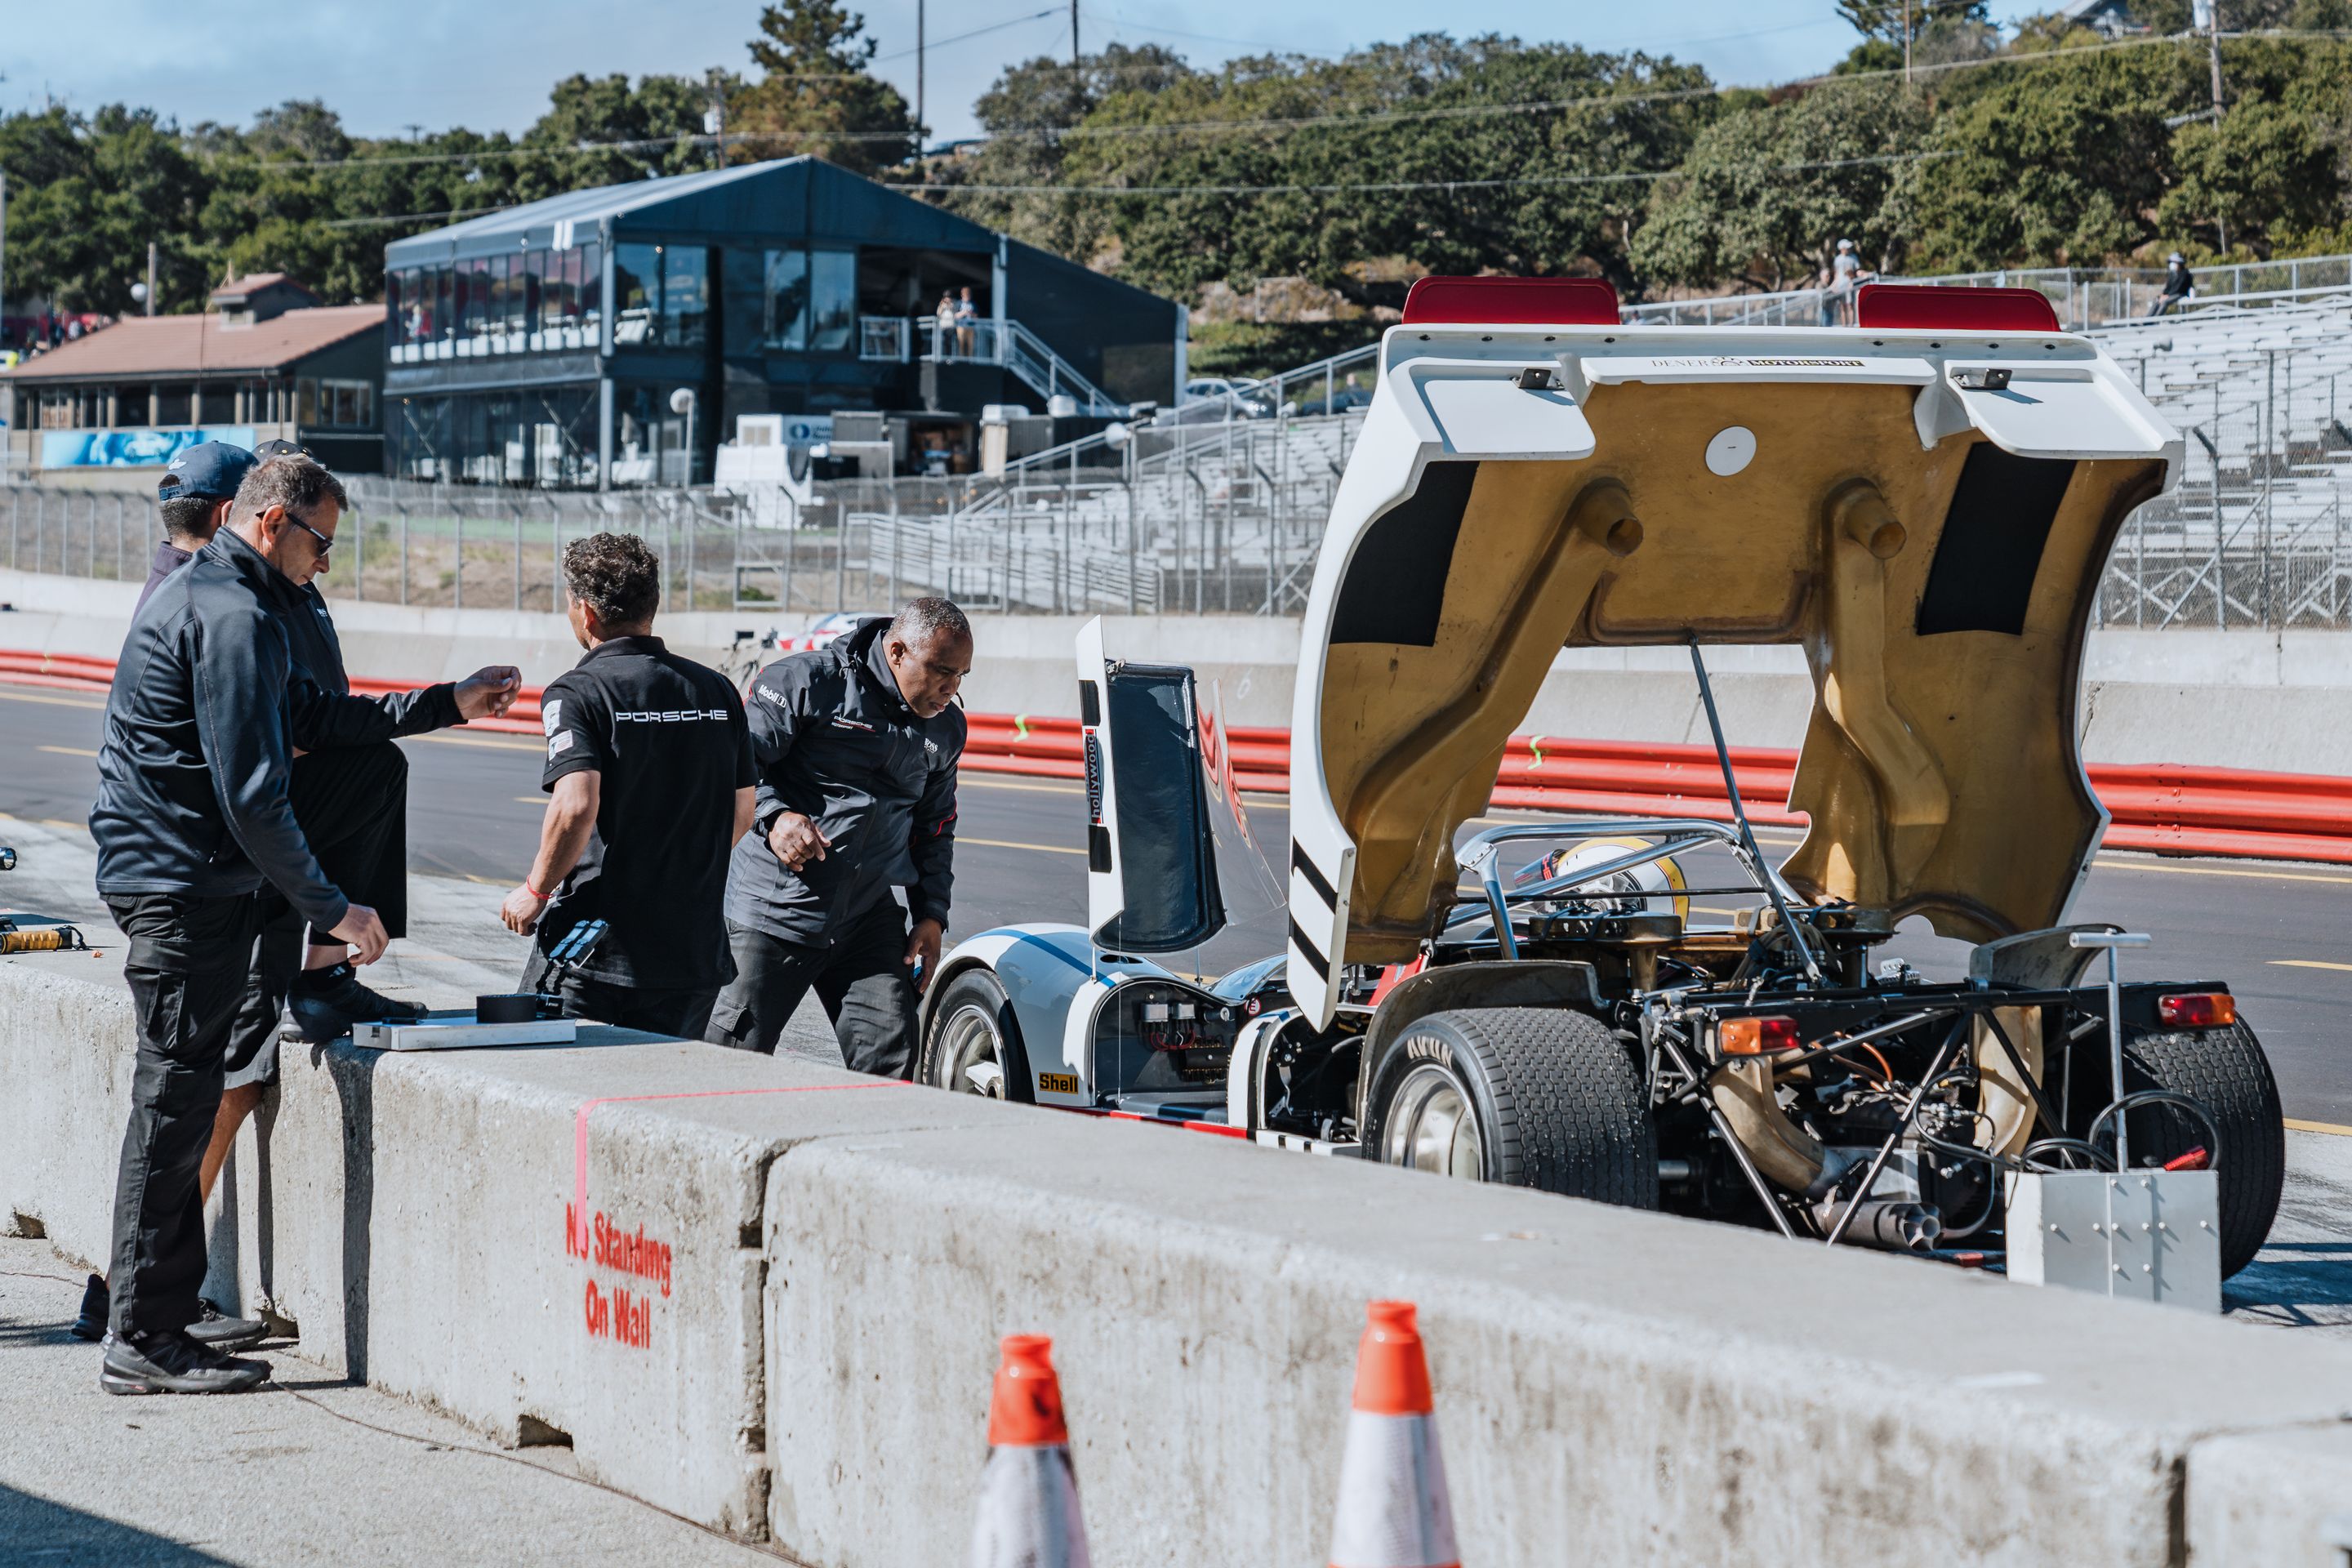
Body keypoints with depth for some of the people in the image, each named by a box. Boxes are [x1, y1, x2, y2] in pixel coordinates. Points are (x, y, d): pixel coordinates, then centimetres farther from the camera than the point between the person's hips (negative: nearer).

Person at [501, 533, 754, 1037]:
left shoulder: (577, 692, -9)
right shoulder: (718, 691, 9)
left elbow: (576, 806, -22)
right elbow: (742, 813, 14)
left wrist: (536, 890, -7)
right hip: (697, 952, 5)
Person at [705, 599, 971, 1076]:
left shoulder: (946, 728, 12)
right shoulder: (809, 682, -8)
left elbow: (935, 826, 22)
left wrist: (932, 914, 13)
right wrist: (774, 816, -23)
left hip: (870, 920, 5)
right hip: (774, 911, -5)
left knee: (891, 1063, -3)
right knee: (734, 1059, -3)